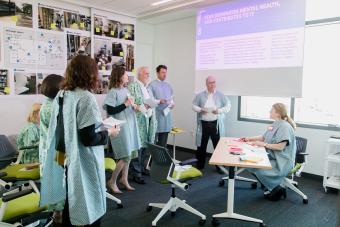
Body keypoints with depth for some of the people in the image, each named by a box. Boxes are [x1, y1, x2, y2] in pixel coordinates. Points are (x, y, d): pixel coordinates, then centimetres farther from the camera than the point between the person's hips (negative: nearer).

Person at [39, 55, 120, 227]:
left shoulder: (61, 95, 4)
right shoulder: (86, 97, -20)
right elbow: (88, 138, -23)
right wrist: (108, 133, -6)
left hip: (66, 159, 8)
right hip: (83, 163, -8)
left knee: (71, 201, 23)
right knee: (91, 206, 10)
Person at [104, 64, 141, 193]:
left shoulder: (125, 89, 10)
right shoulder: (113, 92, -14)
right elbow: (110, 110, -19)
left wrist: (133, 106, 2)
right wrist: (125, 105, -18)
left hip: (129, 125, 8)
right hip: (120, 127, -8)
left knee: (129, 154, 14)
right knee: (125, 156, -4)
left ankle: (124, 179, 29)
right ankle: (112, 181, 14)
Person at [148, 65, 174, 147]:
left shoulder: (168, 85, 16)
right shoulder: (152, 85, -5)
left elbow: (171, 98, 21)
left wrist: (172, 103, 0)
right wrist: (159, 101, -22)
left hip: (167, 114, 6)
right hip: (156, 115, -6)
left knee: (163, 140, 11)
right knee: (153, 140, -1)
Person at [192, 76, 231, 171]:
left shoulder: (220, 95, 3)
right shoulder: (200, 95, 4)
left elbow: (228, 106, 2)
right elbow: (194, 106, 7)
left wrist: (219, 110, -15)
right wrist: (200, 110, -12)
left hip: (216, 124, 0)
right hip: (203, 124, 1)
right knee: (202, 145, 8)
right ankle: (200, 165, 23)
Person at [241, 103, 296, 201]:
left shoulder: (285, 126, -17)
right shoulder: (275, 124, 10)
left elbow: (280, 146, -23)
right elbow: (263, 137, 20)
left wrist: (264, 144, -19)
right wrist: (249, 139, 11)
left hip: (282, 162, -9)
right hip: (272, 158, 9)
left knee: (260, 170, -25)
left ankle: (276, 190, 0)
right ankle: (271, 187, 10)